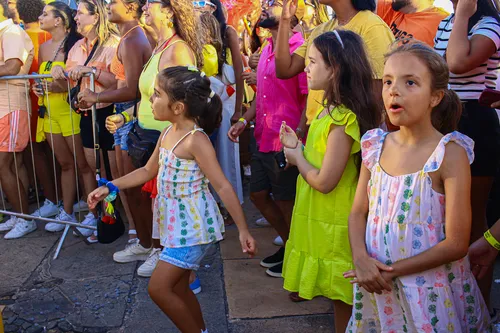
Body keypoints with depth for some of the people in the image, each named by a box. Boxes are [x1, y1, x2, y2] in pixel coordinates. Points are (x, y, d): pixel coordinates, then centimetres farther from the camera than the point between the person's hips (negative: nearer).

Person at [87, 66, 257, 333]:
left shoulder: (196, 140, -21)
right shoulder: (167, 133, 5)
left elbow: (223, 186, -22)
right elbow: (148, 171, 17)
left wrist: (243, 230, -23)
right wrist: (110, 187, 10)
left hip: (194, 226, -9)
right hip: (176, 224, 9)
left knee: (158, 288, -6)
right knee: (178, 288, 18)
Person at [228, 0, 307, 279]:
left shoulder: (299, 48, -15)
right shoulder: (267, 50, 12)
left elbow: (309, 99, -18)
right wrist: (244, 121, 10)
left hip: (286, 143, -9)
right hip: (264, 140, 9)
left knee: (285, 202, 5)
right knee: (259, 195, 17)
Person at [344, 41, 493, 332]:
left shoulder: (450, 153, -16)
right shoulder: (376, 146, -1)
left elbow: (456, 244, -17)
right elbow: (358, 212, 5)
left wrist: (392, 271, -16)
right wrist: (362, 260, -13)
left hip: (430, 293, -4)